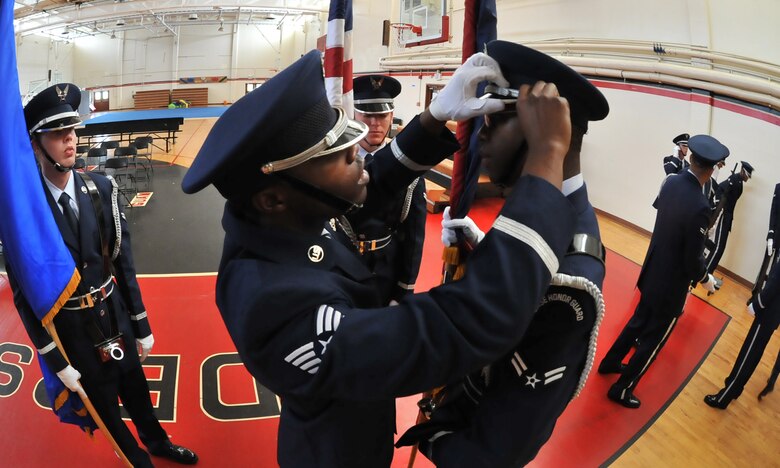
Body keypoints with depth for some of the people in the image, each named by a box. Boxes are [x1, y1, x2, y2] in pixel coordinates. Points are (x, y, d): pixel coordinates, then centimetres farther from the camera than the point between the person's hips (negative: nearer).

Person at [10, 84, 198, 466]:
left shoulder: (100, 189, -9)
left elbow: (123, 262, -2)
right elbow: (23, 293, -12)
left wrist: (142, 327, 3)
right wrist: (56, 362, -9)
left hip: (115, 315, 3)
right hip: (71, 329, -3)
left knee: (135, 387, 23)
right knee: (104, 403, 17)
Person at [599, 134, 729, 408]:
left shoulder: (671, 182, -8)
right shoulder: (699, 206, -30)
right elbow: (692, 259, -21)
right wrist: (705, 279, -2)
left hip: (652, 272, 7)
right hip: (672, 285, -7)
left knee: (638, 322, 27)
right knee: (653, 339, 11)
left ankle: (610, 362, 44)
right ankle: (622, 390, 25)